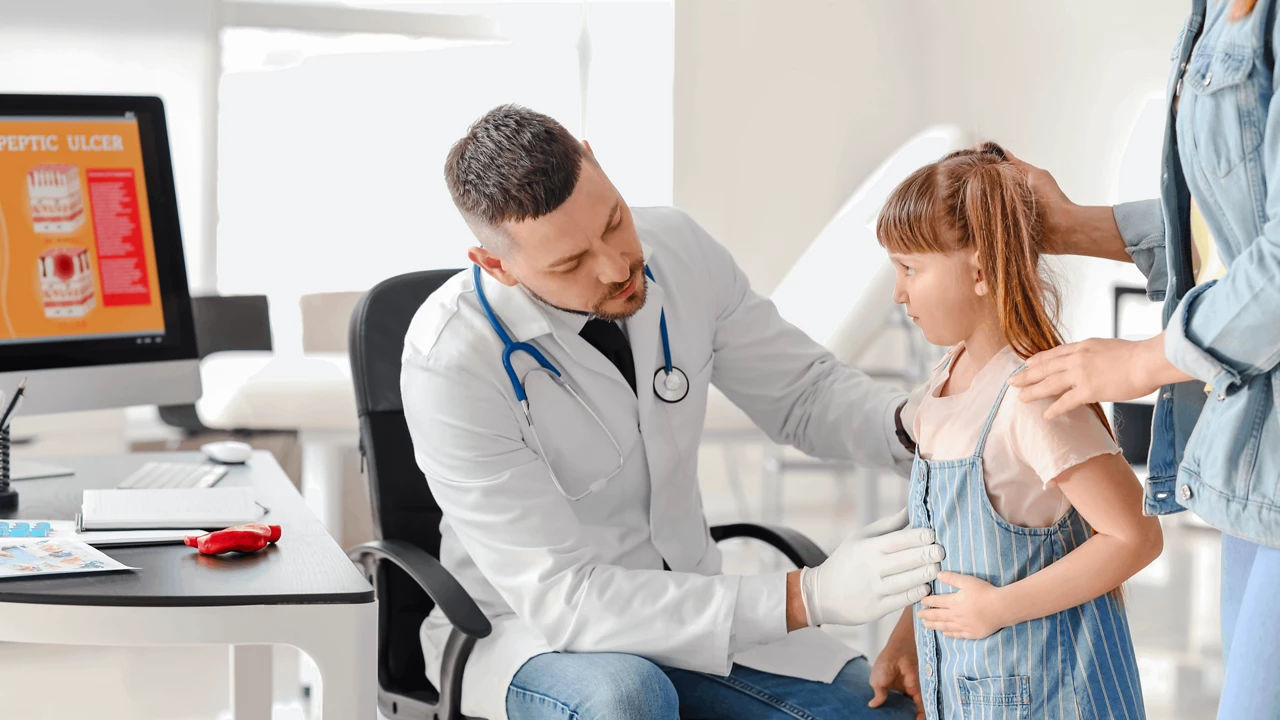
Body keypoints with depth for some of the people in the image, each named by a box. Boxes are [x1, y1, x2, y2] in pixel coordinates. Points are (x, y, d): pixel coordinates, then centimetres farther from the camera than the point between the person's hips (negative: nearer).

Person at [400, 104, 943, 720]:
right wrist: (809, 597, -35)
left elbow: (804, 391, 5)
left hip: (687, 605, 5)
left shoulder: (676, 249, -9)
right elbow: (562, 599, -29)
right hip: (525, 629, -4)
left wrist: (910, 422, -20)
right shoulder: (450, 361, -26)